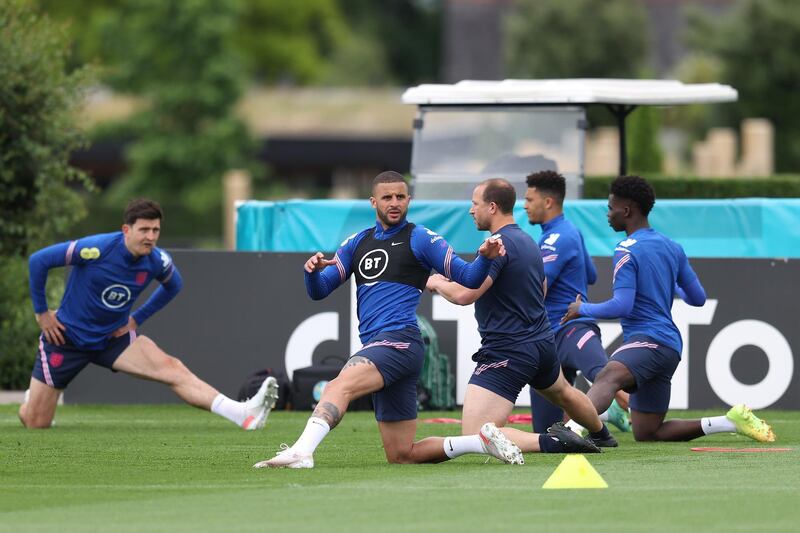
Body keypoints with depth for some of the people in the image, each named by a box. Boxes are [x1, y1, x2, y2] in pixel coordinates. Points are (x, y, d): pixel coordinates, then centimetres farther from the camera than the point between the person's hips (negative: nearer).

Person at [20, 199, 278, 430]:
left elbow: (173, 285, 14)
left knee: (172, 369, -22)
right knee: (35, 423, 0)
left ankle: (244, 414, -36)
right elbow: (38, 261, -17)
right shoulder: (97, 249, -26)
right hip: (67, 336, -2)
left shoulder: (158, 262, -12)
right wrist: (42, 312, -10)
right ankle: (30, 400, 40)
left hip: (113, 337, 2)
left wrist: (137, 318, 7)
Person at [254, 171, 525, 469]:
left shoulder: (419, 239, 4)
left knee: (339, 386, -33)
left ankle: (301, 452, -52)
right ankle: (482, 440, 17)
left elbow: (468, 278, 1)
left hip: (399, 340, -8)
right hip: (376, 345, 8)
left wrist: (485, 257, -21)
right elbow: (318, 291, 19)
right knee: (402, 456, 7)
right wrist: (313, 271, -5)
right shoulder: (358, 243, 22)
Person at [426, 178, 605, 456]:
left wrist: (437, 283, -6)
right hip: (542, 344, 10)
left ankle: (549, 441, -24)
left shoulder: (500, 244, -18)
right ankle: (602, 434, 63)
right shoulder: (527, 241, 11)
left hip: (506, 354, -10)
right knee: (563, 392, 41)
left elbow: (464, 295, -28)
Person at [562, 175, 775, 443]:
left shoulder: (627, 251, -6)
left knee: (607, 378, -39)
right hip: (671, 344, 10)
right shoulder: (672, 247, 18)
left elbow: (622, 306, -16)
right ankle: (732, 421, 11)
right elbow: (698, 298, 24)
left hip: (647, 340, -10)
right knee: (647, 433, 17)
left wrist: (582, 309, -1)